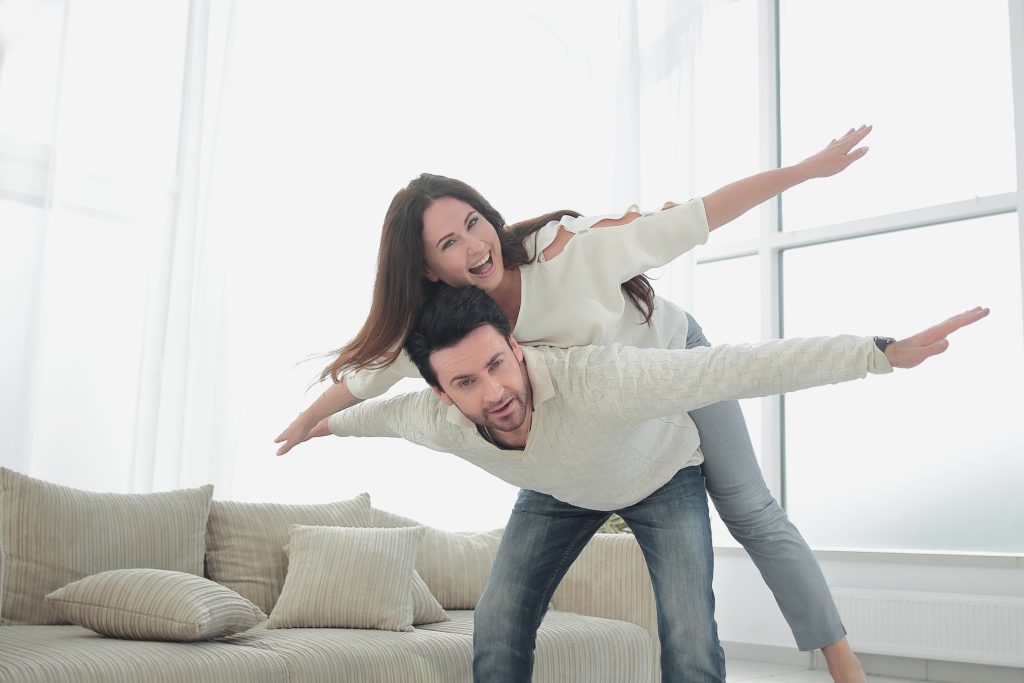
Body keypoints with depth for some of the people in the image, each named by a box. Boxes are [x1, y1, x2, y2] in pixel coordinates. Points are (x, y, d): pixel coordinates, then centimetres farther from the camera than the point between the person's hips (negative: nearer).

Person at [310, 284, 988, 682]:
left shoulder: (597, 379, -48)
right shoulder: (438, 422, -32)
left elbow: (741, 365, -48)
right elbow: (388, 408, -5)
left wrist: (887, 352, -52)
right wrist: (326, 424, 16)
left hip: (660, 474, -3)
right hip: (562, 490, 4)